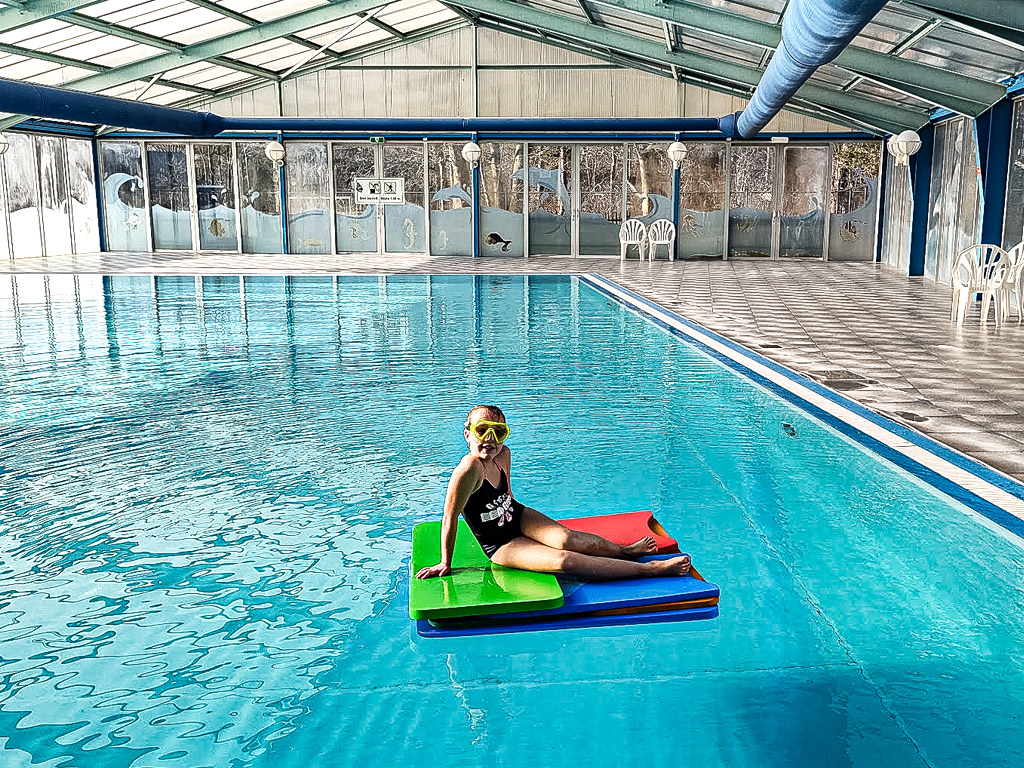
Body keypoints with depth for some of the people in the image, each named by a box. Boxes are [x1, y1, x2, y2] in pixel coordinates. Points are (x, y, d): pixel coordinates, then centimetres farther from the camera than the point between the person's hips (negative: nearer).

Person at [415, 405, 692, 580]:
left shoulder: (503, 455, -6)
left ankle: (624, 550, -2)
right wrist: (445, 563, -18)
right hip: (500, 545, -6)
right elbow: (450, 517, -24)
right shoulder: (469, 469, -30)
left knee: (566, 539, -24)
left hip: (518, 517, 6)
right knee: (564, 561, -24)